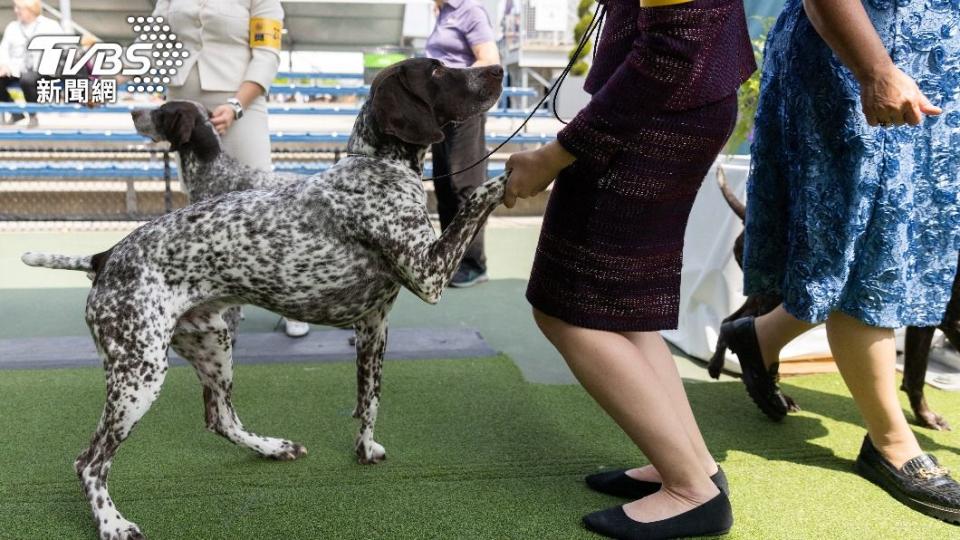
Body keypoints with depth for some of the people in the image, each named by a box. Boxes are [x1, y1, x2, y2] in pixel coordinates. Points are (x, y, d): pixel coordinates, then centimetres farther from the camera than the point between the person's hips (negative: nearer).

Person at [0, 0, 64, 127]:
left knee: (27, 79, -38)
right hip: (16, 70, 5)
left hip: (40, 71, -5)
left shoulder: (50, 25, 6)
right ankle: (15, 112, 4)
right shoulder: (12, 27, 19)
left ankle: (33, 115, -14)